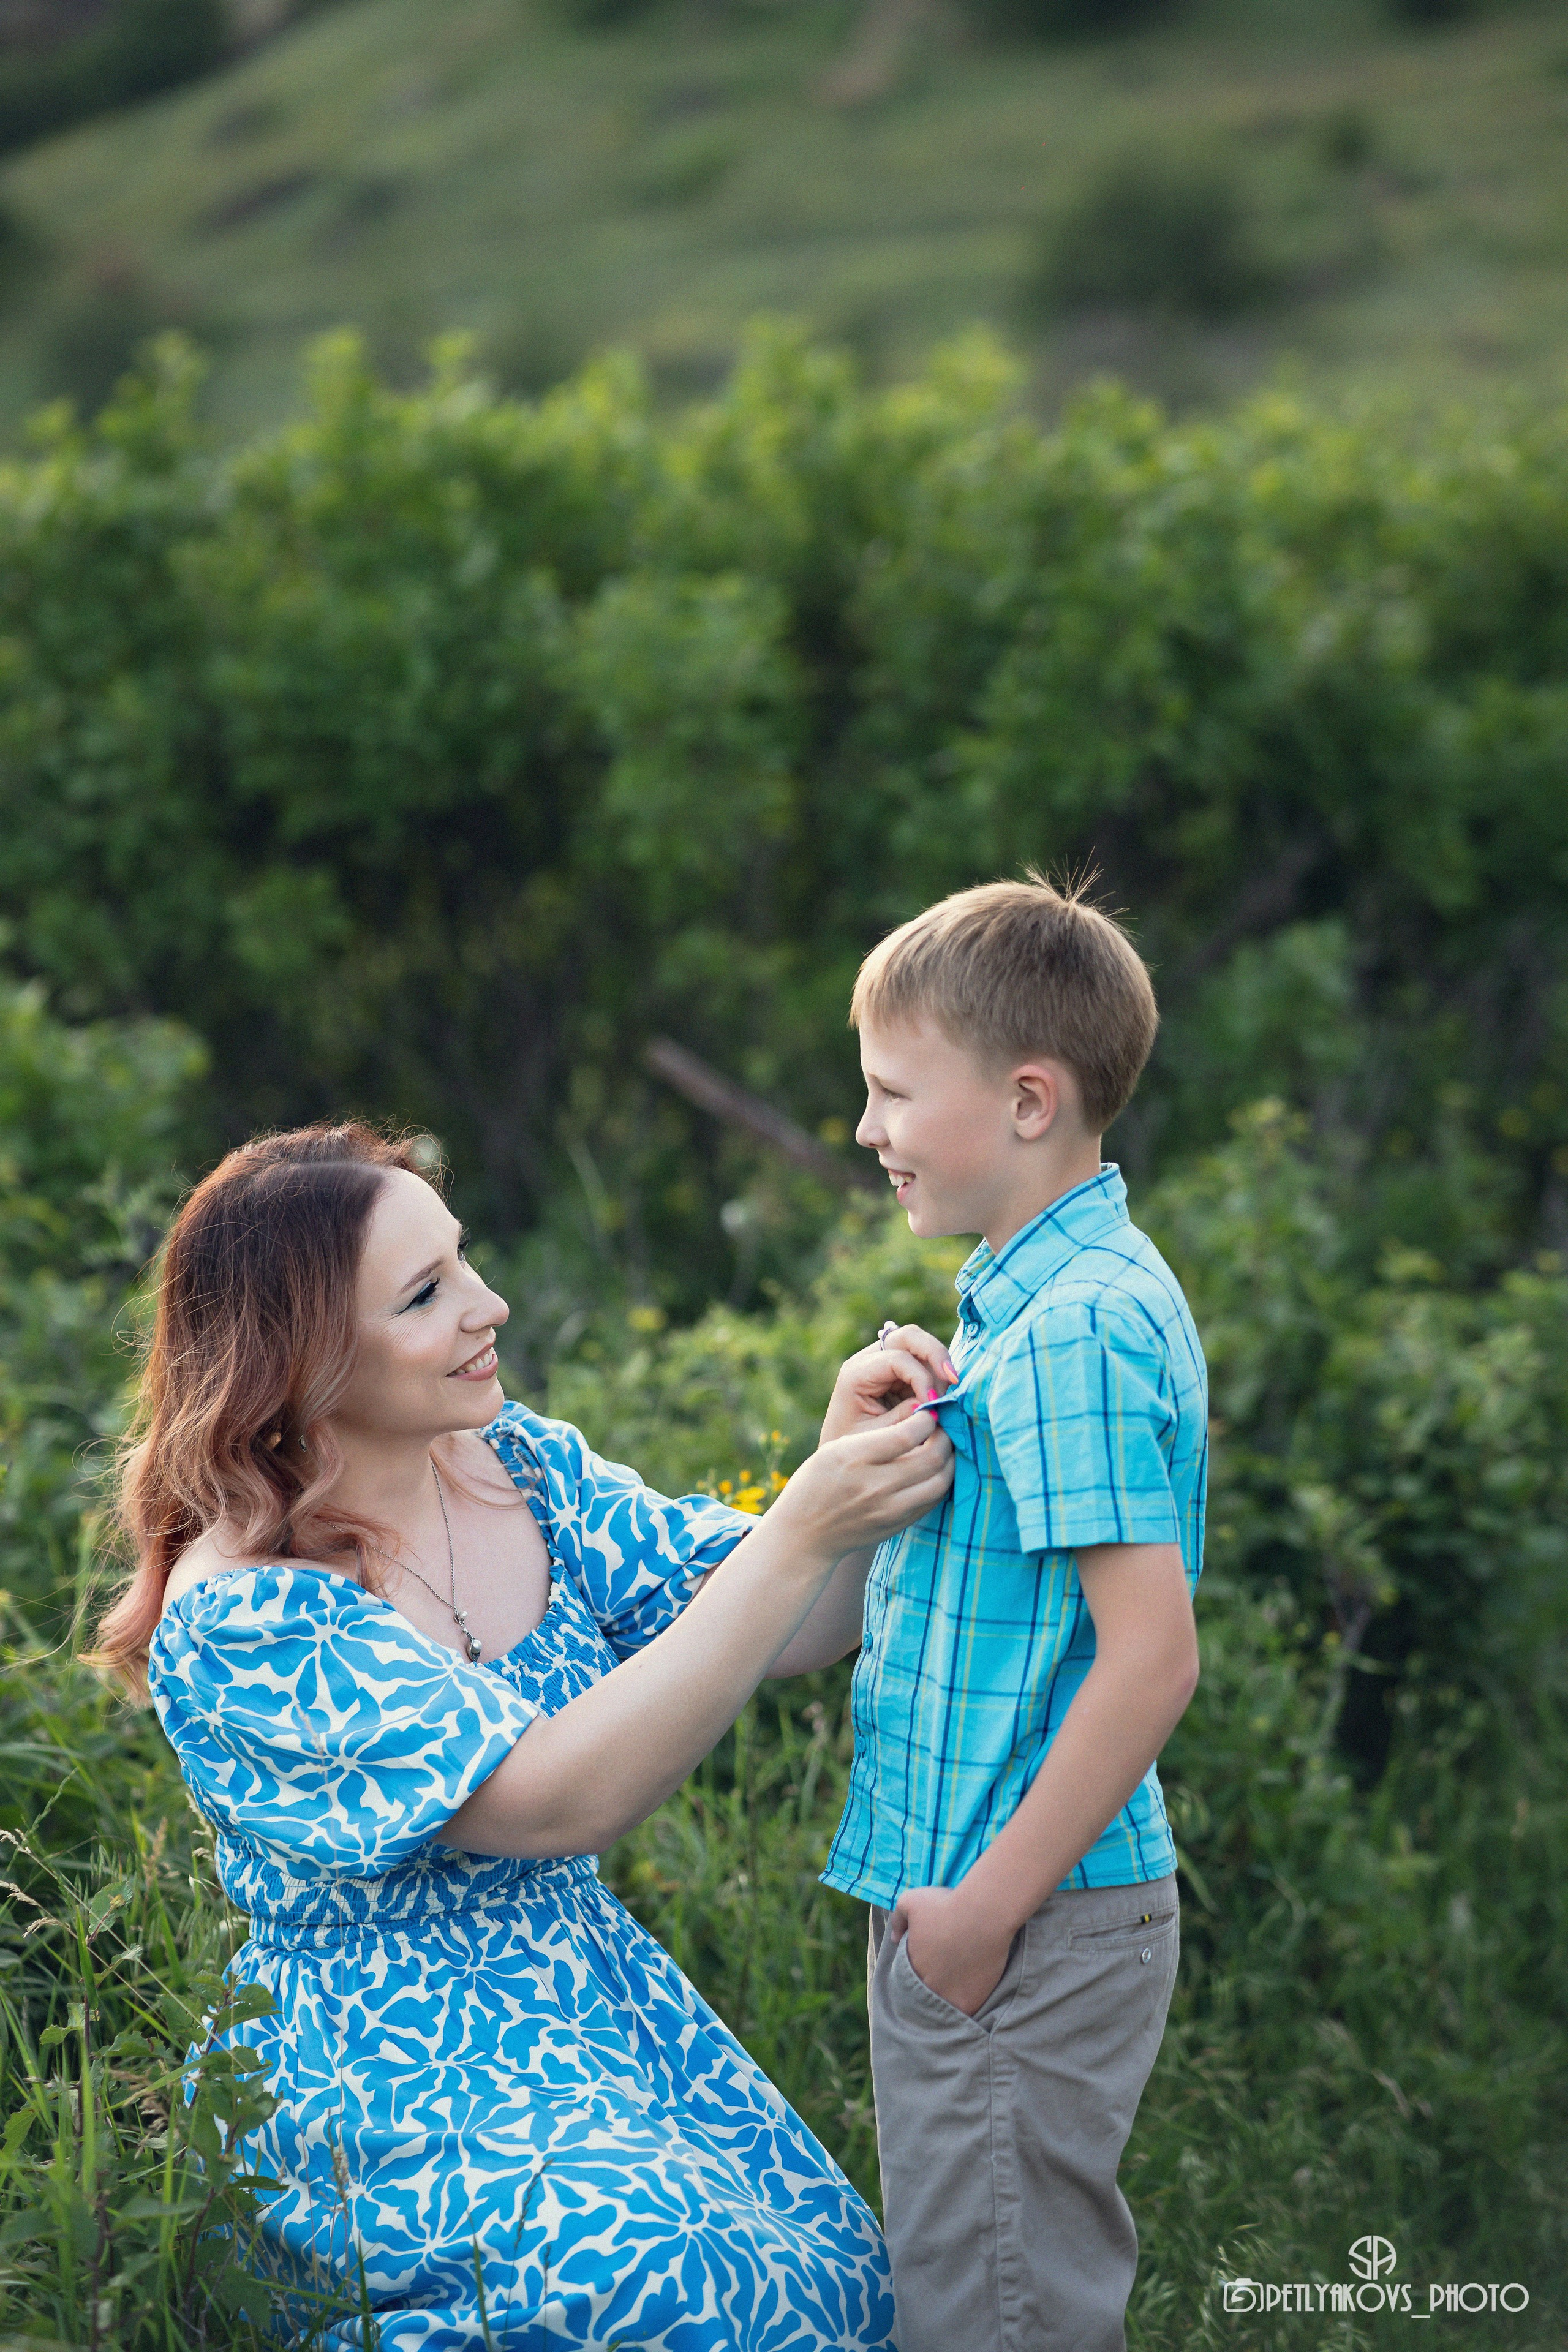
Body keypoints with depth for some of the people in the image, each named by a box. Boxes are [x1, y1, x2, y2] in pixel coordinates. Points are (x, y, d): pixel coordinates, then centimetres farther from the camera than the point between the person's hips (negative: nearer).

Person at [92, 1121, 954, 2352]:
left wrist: (851, 1479, -20)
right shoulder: (240, 1616, -22)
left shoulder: (512, 1459, 0)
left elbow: (780, 1638, 2)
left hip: (596, 1990, 7)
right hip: (395, 2068, -7)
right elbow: (562, 1800, -29)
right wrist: (800, 1535, -32)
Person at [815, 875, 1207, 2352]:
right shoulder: (1038, 1298, 11)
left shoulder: (1073, 1328, -21)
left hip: (1028, 1926, -10)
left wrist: (992, 1899, -21)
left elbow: (1152, 1659, -25)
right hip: (981, 1887, 10)